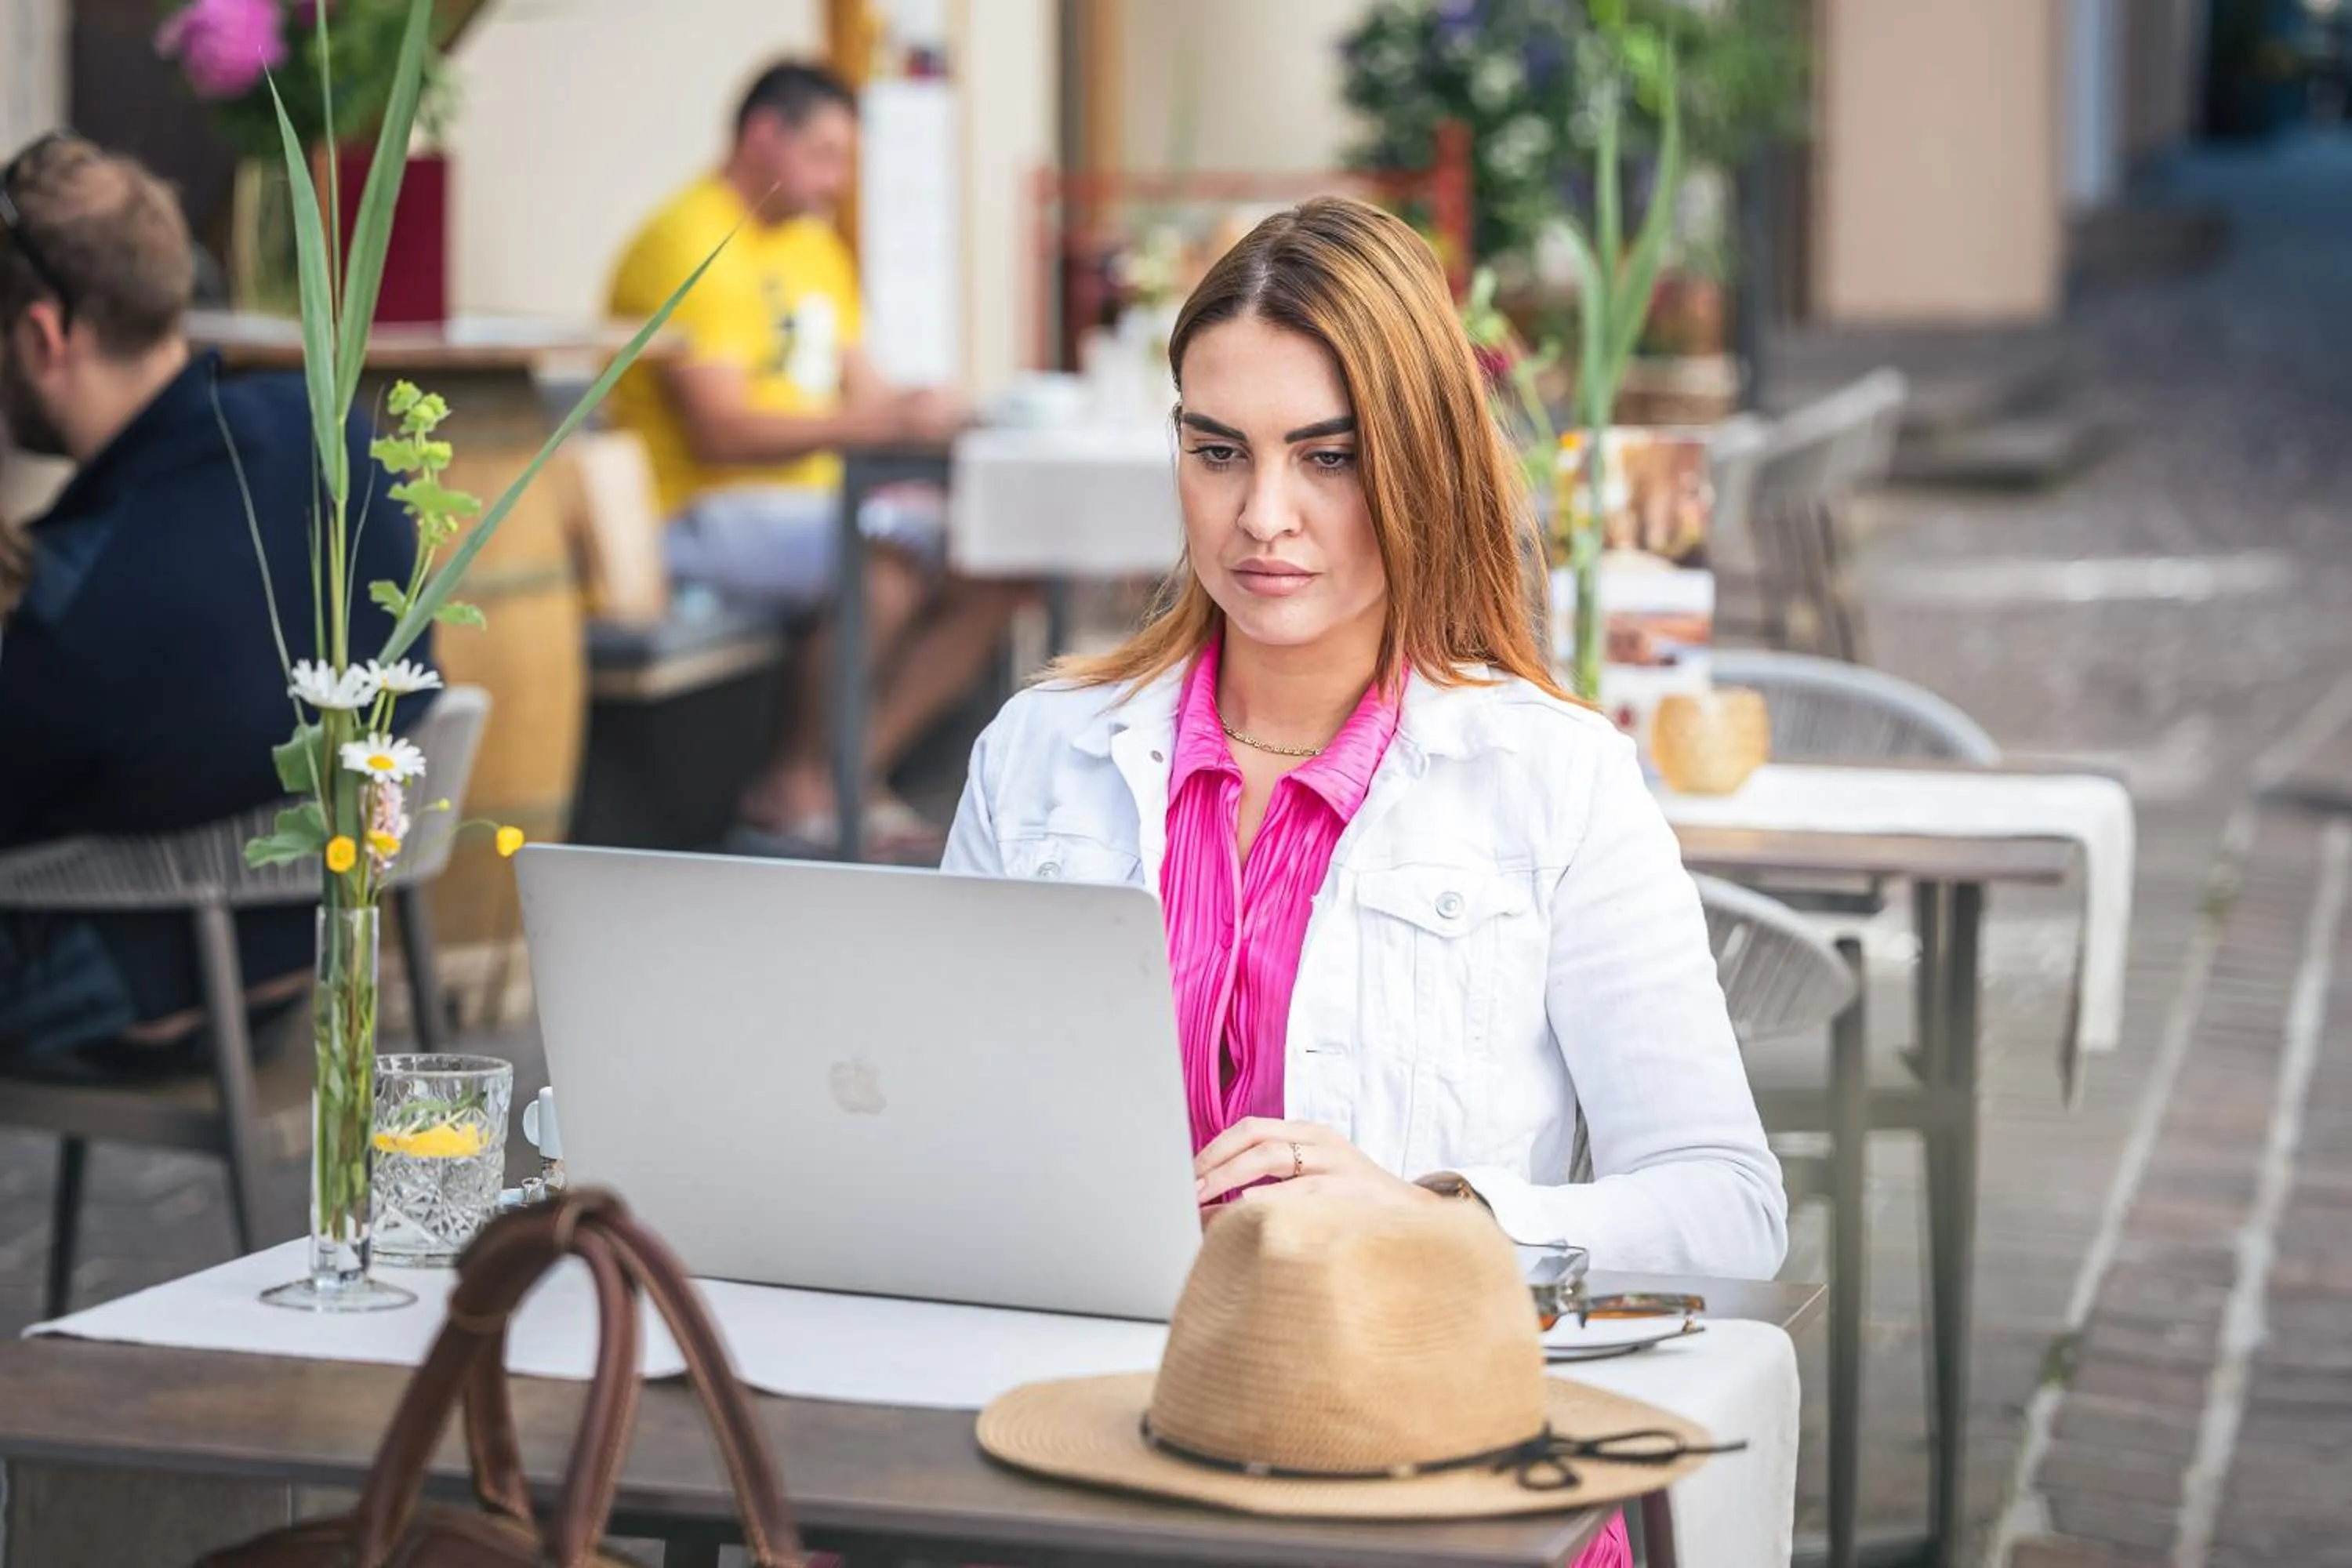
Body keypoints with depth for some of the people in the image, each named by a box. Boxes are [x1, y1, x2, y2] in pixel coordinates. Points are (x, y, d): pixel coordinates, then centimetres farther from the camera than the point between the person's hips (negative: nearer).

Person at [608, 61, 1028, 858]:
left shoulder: (815, 248, 20)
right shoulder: (692, 246, -11)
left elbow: (859, 388, 18)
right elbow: (721, 432, -20)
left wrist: (922, 409, -5)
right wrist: (879, 423, -27)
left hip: (809, 498, 10)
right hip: (702, 513, -9)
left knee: (995, 570, -7)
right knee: (893, 551, -33)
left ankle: (854, 772, -13)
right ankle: (798, 786, -19)